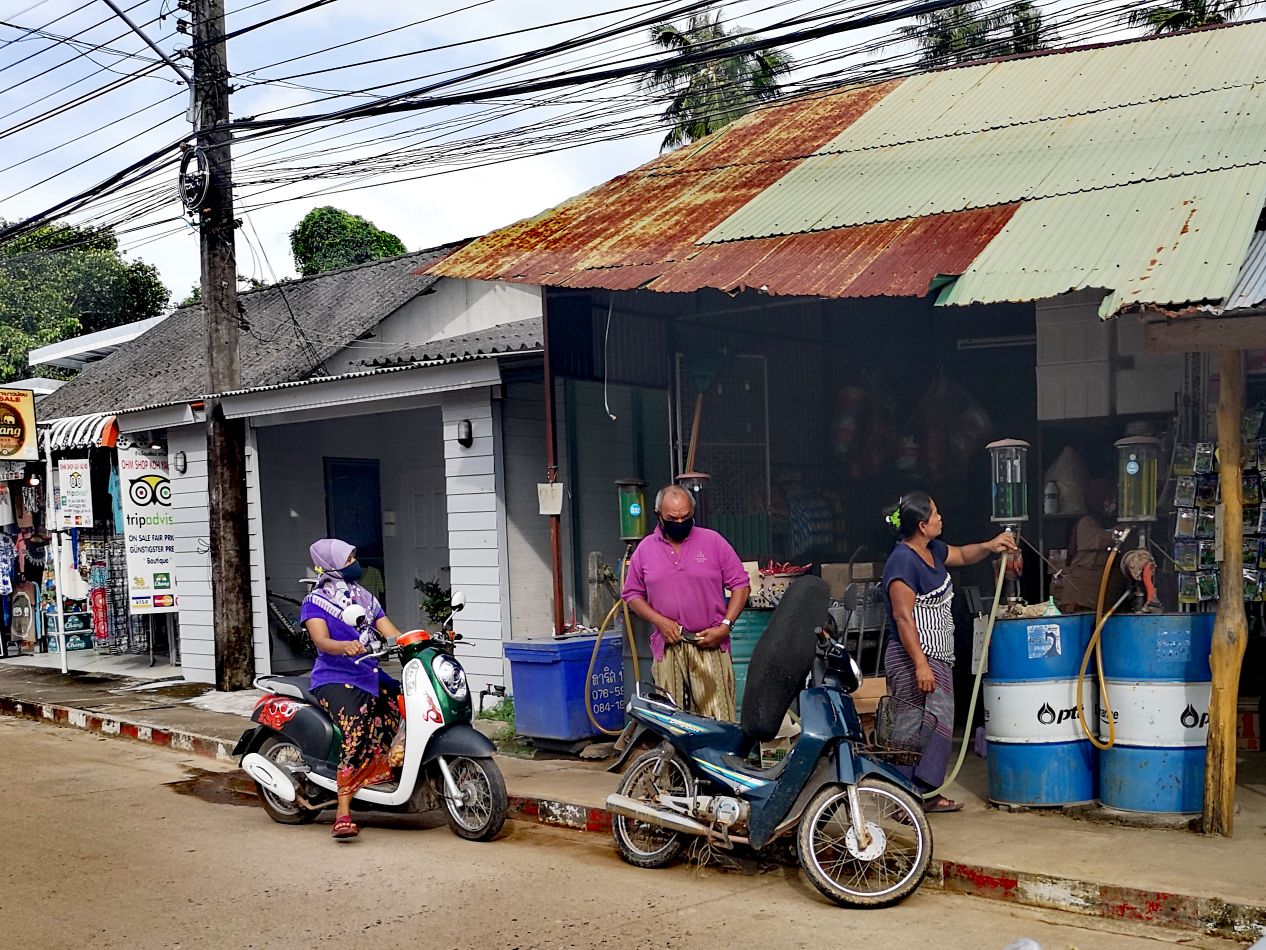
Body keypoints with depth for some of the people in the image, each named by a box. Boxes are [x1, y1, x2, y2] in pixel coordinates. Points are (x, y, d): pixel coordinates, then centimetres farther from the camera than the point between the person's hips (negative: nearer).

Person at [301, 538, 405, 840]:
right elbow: (321, 641, -15)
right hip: (335, 677, -7)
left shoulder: (366, 598, 18)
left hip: (370, 675, 7)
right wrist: (346, 647, -37)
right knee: (356, 731, -27)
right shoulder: (315, 602, 2)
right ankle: (343, 812, -28)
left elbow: (392, 634, 8)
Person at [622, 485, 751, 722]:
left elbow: (740, 585, 5)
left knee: (719, 720, -7)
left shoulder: (713, 541, 4)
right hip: (667, 647, 2)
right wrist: (660, 621, -5)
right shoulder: (645, 548, 9)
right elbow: (633, 595, 12)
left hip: (710, 646, -2)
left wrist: (725, 626, -7)